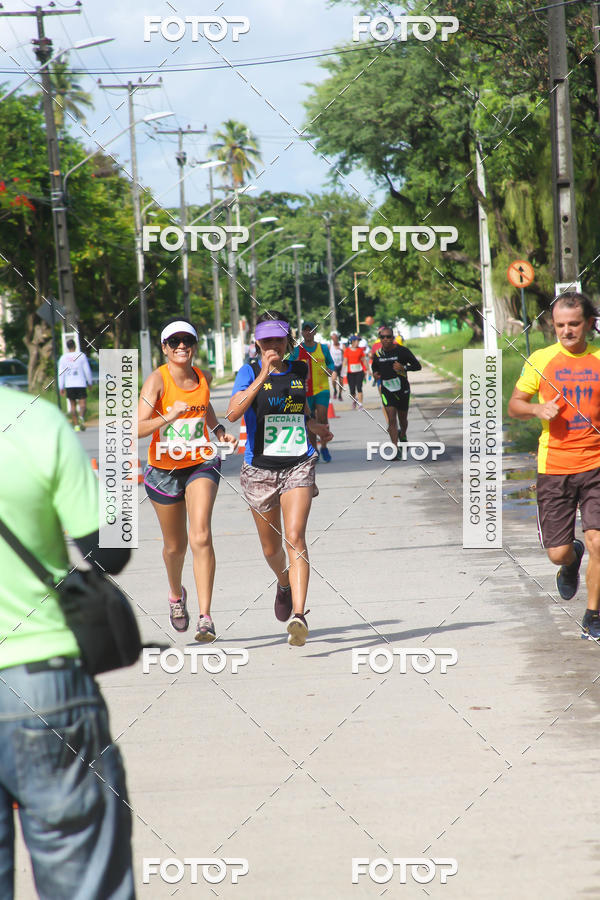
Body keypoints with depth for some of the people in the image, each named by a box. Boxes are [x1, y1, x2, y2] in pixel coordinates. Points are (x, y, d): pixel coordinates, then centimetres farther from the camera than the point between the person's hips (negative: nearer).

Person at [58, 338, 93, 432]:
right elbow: (87, 370, 0)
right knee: (83, 402, -4)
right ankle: (81, 417, -33)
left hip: (69, 385, 2)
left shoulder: (63, 358, 3)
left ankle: (76, 425, 7)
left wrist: (61, 388, 7)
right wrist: (90, 382, 13)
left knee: (72, 405, 10)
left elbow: (61, 374, 3)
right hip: (81, 384, -2)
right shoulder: (81, 355, -2)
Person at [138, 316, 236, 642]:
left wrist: (220, 432, 10)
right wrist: (168, 417, -40)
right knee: (175, 545, 14)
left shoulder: (201, 378, 0)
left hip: (201, 464, 1)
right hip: (164, 468, -1)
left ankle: (205, 617, -20)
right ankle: (176, 594, 47)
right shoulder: (157, 380, -14)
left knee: (201, 537, -18)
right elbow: (138, 428, -25)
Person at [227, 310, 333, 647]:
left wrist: (315, 426, 12)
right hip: (260, 467, 0)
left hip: (299, 466, 0)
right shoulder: (250, 372, -4)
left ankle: (299, 615, -26)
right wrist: (263, 375, -25)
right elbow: (233, 412, -22)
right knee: (271, 548, 12)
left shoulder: (300, 370, 8)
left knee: (295, 537, -18)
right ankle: (285, 584, 47)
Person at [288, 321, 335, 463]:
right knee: (310, 421, 6)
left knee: (322, 417, -15)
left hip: (322, 388, 0)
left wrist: (330, 370, -4)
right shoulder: (296, 350, 1)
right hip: (305, 391, 0)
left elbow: (330, 363, 18)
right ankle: (314, 450, 18)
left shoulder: (323, 348, 4)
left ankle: (324, 447, 2)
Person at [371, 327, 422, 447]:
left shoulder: (402, 351, -9)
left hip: (402, 389, -1)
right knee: (391, 419, -12)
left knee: (402, 419, 14)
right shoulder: (378, 354, 2)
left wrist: (404, 367, -24)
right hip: (387, 390, 1)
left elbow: (417, 365, -6)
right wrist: (375, 373, 0)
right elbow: (374, 366, 23)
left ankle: (403, 436, 47)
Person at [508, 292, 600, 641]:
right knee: (557, 553, 1)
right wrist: (538, 409, -10)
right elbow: (515, 405, 11)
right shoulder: (540, 360, 2)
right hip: (554, 466, 0)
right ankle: (571, 561, 39)